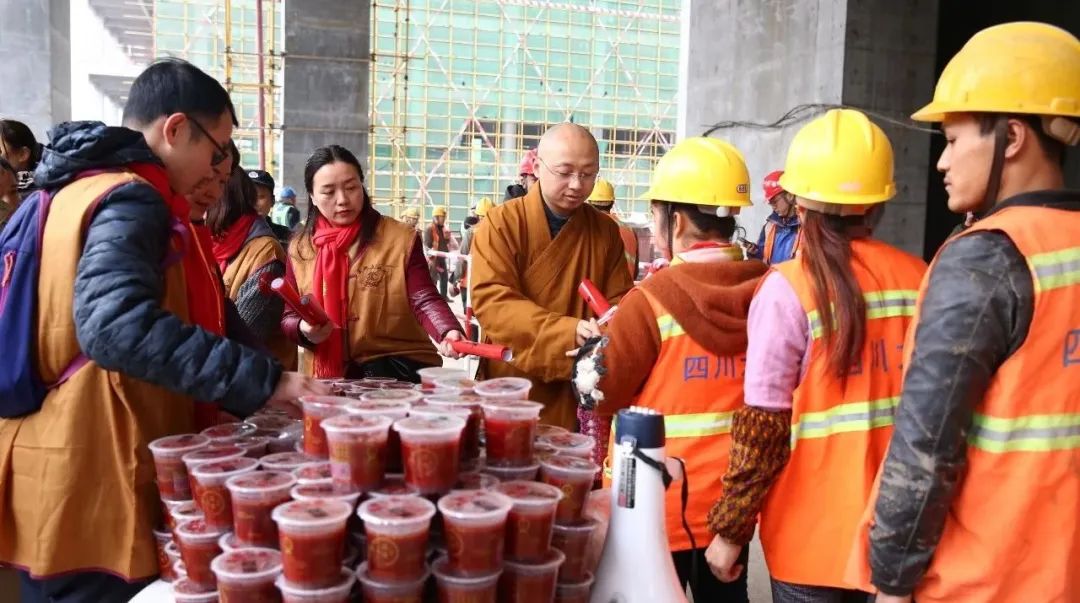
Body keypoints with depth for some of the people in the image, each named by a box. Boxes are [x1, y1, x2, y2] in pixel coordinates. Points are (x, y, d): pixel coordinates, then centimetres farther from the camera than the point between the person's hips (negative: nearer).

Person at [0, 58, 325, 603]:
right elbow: (115, 326, -33)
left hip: (54, 471, 9)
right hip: (92, 485, -9)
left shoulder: (74, 188, 13)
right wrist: (262, 379, -32)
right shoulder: (129, 201, -17)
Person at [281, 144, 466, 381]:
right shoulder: (300, 249, 7)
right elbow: (288, 317, 11)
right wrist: (304, 330, -12)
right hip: (328, 374, 3)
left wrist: (448, 332, -30)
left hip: (397, 365, -3)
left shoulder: (402, 238, -2)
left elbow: (424, 300, -10)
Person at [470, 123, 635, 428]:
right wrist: (569, 331, -31)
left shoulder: (606, 230, 4)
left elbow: (618, 302, 7)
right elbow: (492, 302, -19)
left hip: (582, 391, 3)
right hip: (512, 386, -3)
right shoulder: (500, 224, -9)